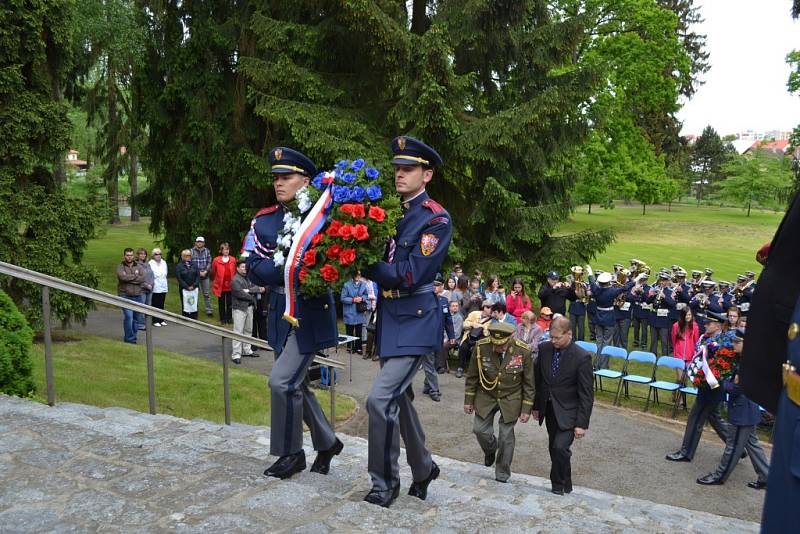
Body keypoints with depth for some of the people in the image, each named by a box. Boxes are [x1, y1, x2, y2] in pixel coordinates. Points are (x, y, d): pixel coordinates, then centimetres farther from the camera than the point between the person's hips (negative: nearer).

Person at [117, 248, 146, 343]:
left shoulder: (138, 266, 9)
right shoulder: (120, 266, 1)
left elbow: (143, 279, -7)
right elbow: (122, 277, -19)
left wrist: (129, 278, -12)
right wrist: (135, 276, -9)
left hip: (137, 296, 4)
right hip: (125, 295, -3)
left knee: (135, 317, 9)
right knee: (128, 317, -12)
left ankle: (132, 336, 21)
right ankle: (130, 338, -5)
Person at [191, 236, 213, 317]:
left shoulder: (207, 251, 6)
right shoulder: (192, 251, -1)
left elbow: (209, 262, 3)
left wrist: (205, 271, -10)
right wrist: (198, 272, -10)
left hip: (205, 275, 2)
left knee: (206, 294, 6)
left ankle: (208, 310, 12)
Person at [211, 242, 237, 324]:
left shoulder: (233, 260, -2)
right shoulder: (216, 260, -7)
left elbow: (235, 271, 8)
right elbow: (213, 272, 5)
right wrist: (215, 280, 14)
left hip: (230, 285, 1)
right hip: (220, 285, -1)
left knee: (229, 302, 7)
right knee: (221, 302, 10)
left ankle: (229, 318, 19)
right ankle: (222, 318, 20)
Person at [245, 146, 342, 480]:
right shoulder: (262, 222, 4)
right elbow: (255, 270, -7)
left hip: (311, 314, -6)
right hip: (280, 314, 6)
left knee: (282, 381, -10)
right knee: (296, 384, 14)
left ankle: (291, 453, 11)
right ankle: (327, 443, 34)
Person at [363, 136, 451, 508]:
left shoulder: (436, 219, -13)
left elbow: (409, 275, -20)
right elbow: (378, 258, 9)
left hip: (415, 321, -8)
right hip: (390, 317, 8)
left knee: (380, 399, -12)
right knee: (399, 396, 18)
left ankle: (385, 484, 7)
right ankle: (423, 469, 38)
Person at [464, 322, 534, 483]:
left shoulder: (523, 351, -21)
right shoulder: (481, 347, -19)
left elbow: (528, 382, -8)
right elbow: (472, 376, -4)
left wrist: (526, 409, -7)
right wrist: (468, 400, 1)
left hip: (510, 399, -1)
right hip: (486, 396, 1)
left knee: (506, 437, 4)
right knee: (480, 429, -1)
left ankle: (502, 475, 24)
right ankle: (490, 450, 35)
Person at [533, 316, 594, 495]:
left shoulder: (582, 357, -17)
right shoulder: (544, 349, -3)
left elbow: (586, 394, -14)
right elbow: (537, 378, 9)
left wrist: (581, 423, -16)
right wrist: (536, 405, 12)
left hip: (567, 412, -5)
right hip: (549, 409, 5)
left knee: (560, 447, -16)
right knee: (553, 449, 14)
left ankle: (560, 486, 6)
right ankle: (563, 485, 33)